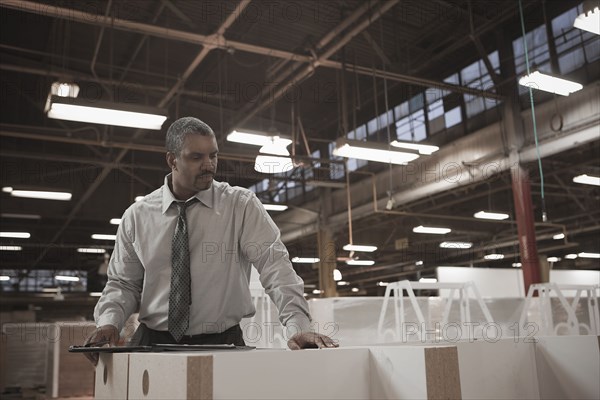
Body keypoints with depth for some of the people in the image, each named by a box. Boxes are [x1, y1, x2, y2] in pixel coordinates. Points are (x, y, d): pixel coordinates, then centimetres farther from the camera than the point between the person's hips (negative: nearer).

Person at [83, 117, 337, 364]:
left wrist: (298, 326, -24)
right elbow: (123, 283, 12)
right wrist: (109, 322, -8)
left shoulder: (242, 206, -1)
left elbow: (273, 263, -11)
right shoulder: (137, 216, 6)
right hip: (153, 344, 2)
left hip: (222, 345, -2)